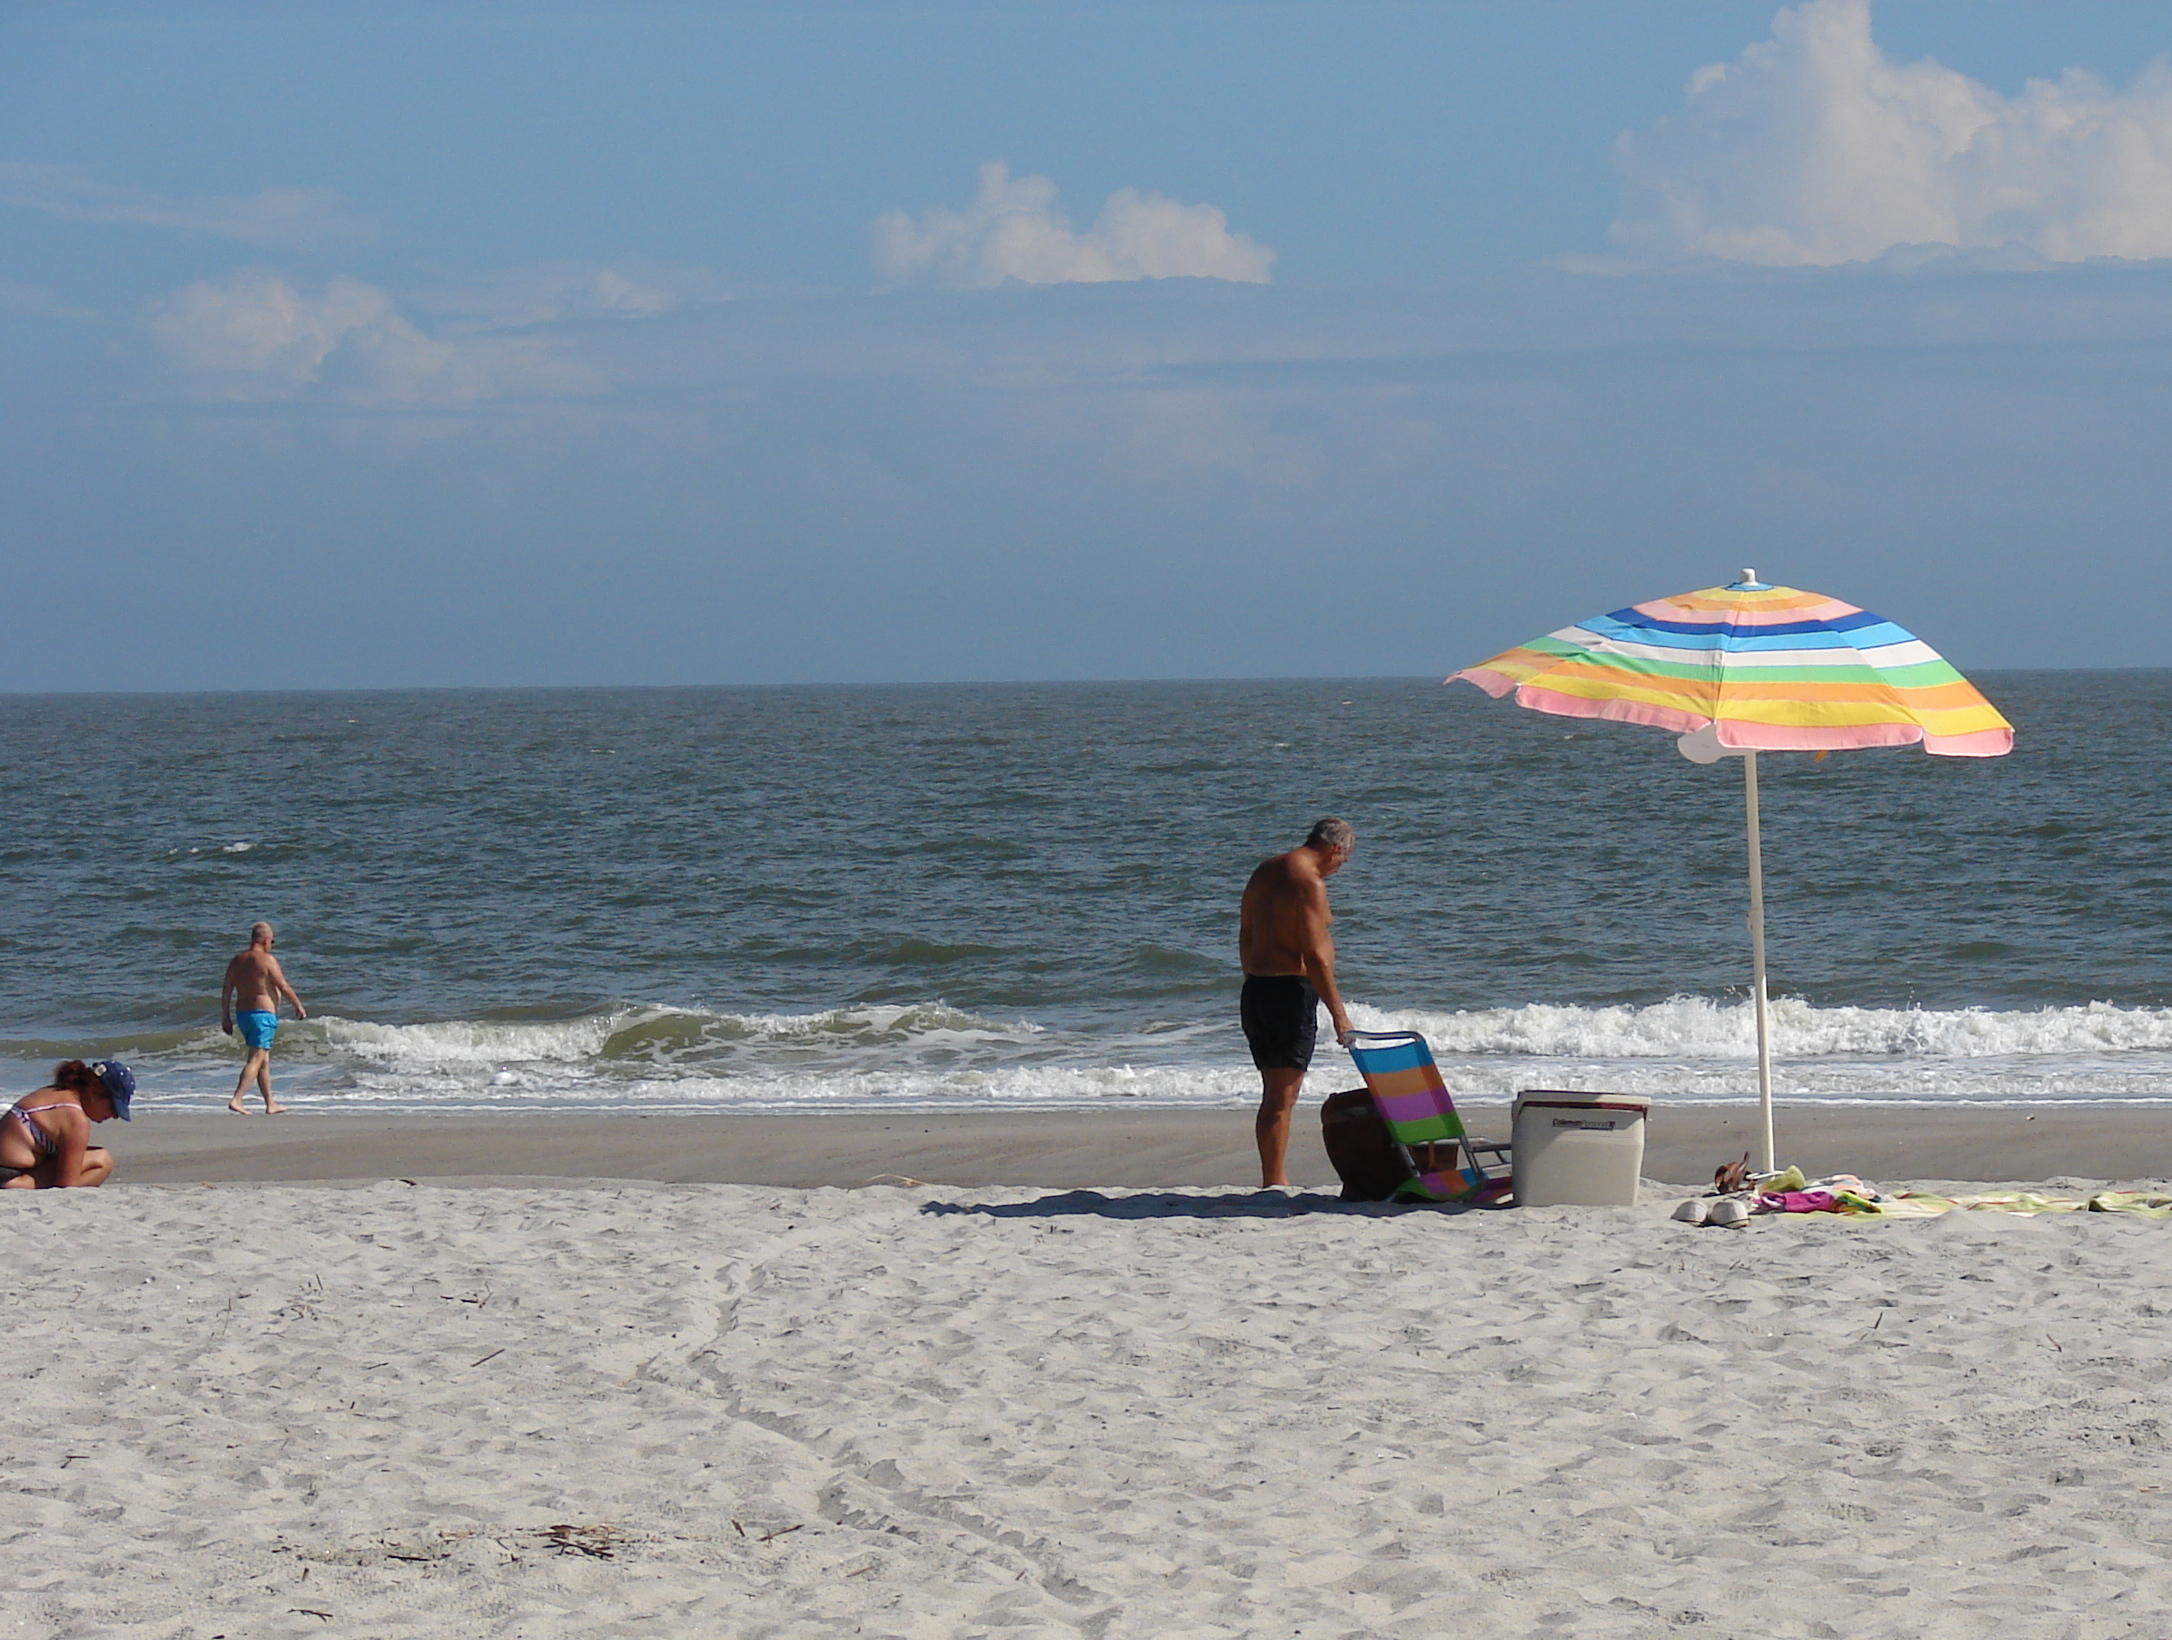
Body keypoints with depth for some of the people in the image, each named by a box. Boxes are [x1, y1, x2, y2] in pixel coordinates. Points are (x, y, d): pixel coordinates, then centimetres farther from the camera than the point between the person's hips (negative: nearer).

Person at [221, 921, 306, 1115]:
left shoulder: (237, 961, 9)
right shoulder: (267, 960, -11)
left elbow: (226, 992, 8)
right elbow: (284, 987, -9)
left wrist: (225, 1017, 14)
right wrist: (298, 1005, 5)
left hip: (242, 1013, 8)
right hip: (263, 1014, -8)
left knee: (264, 1061, 16)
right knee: (256, 1060, -9)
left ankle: (270, 1104, 21)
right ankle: (236, 1100, -21)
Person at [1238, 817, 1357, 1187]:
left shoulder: (1265, 872, 14)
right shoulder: (1309, 882, -15)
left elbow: (1246, 935, 20)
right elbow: (1314, 955, -18)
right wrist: (1339, 1013, -15)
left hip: (1256, 989, 9)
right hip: (1292, 991, -9)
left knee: (1273, 1095, 16)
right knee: (1283, 1098, -6)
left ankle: (1272, 1182, 20)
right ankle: (1274, 1184, -7)